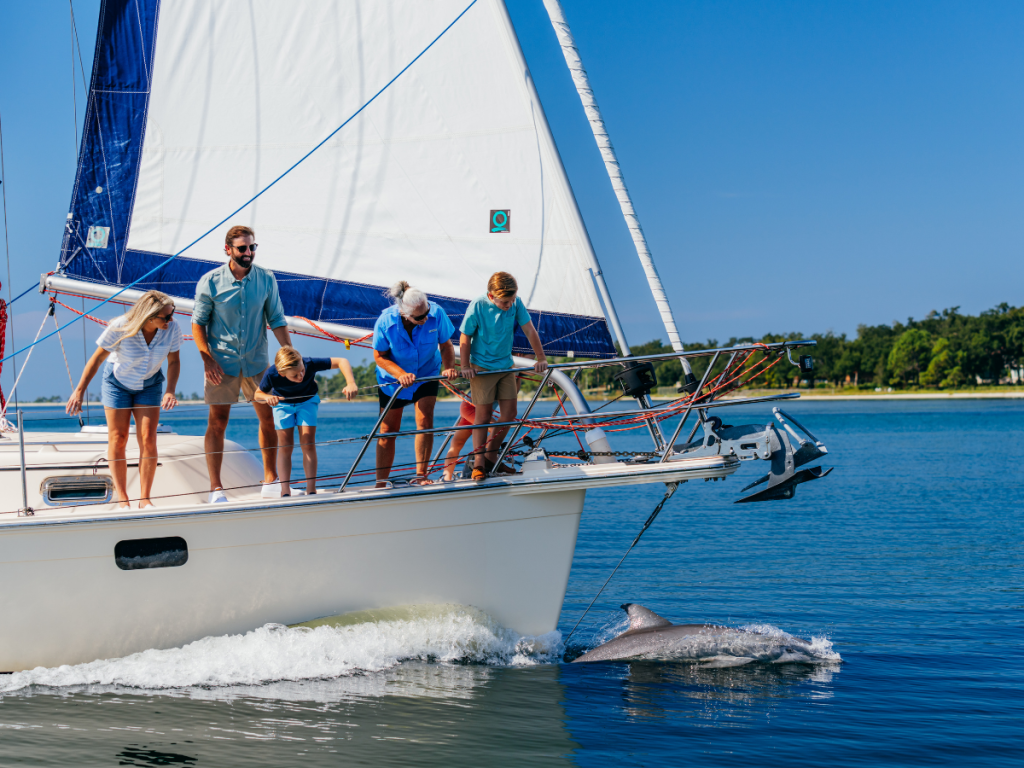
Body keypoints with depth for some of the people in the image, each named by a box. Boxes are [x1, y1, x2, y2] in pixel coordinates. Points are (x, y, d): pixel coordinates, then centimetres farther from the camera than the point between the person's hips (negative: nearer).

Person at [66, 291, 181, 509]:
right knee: (118, 439, -1)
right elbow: (97, 358, -20)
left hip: (149, 384, 2)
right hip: (118, 381, -2)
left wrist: (170, 391, -24)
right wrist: (79, 391, -21)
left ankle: (144, 499, -2)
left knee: (148, 439, -8)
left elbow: (174, 361, -9)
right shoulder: (121, 328, -30)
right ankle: (121, 497, 10)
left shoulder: (172, 329, -23)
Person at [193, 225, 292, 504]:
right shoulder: (210, 282, -9)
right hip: (222, 362, -2)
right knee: (217, 423, -1)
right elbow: (198, 322, -2)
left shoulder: (266, 279, -2)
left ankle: (270, 479, 22)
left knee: (269, 418, 7)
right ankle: (215, 487, 5)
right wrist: (207, 359, -11)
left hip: (257, 362, 3)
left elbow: (277, 320, 3)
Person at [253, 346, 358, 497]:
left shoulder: (310, 364, -38)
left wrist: (350, 384, -46)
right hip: (283, 403, 0)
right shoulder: (271, 374, -35)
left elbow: (341, 362, -32)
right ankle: (285, 492, -6)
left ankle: (311, 490, -8)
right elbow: (257, 394, -17)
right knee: (285, 446, -7)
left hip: (307, 401, 0)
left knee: (308, 444, -11)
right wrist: (267, 397, -40)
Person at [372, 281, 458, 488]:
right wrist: (401, 374, -31)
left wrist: (449, 367, -31)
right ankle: (381, 482, 12)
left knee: (425, 420, -15)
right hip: (392, 379, -1)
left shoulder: (436, 314, -25)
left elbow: (446, 345, -12)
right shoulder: (386, 321, -28)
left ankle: (420, 476, -6)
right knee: (388, 429, 3)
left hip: (426, 375, 1)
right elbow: (379, 356, -16)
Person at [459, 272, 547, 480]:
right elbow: (465, 338, -10)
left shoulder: (516, 304, -9)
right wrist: (465, 366, -10)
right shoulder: (477, 307, -18)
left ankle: (491, 456, 17)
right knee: (483, 414, -7)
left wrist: (541, 358, -2)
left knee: (509, 412, 1)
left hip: (506, 366, 4)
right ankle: (478, 463, 0)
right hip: (482, 368, -4)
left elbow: (529, 330, -2)